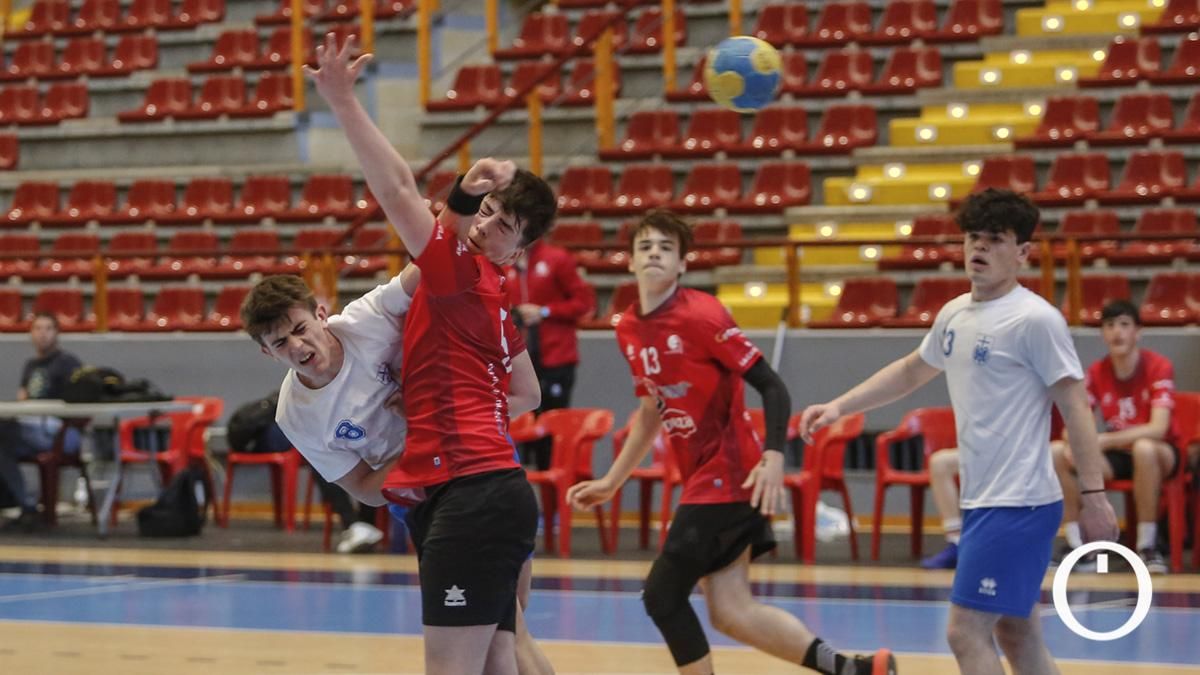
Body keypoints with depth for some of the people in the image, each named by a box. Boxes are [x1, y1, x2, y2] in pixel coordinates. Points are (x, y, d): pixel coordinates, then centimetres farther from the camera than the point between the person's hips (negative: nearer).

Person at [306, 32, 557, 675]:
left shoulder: (463, 271, -6)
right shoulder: (487, 293, 21)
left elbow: (398, 191, -18)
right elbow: (527, 395, 32)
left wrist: (342, 101, -21)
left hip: (470, 495, -10)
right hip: (485, 491, 10)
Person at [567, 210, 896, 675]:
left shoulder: (701, 315, -14)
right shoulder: (628, 329, 10)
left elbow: (772, 387, -16)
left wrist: (773, 458, -30)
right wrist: (611, 483, 23)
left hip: (728, 477, -8)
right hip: (702, 480, 8)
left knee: (662, 596, -6)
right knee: (729, 612, 2)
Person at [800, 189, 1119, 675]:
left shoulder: (1035, 319, -13)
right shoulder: (954, 315, 11)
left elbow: (1075, 407, -14)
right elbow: (910, 372, 28)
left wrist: (1093, 494, -19)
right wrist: (839, 406, 22)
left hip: (1017, 504, -8)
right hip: (982, 502, 8)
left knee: (967, 633, -11)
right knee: (1016, 634, 12)